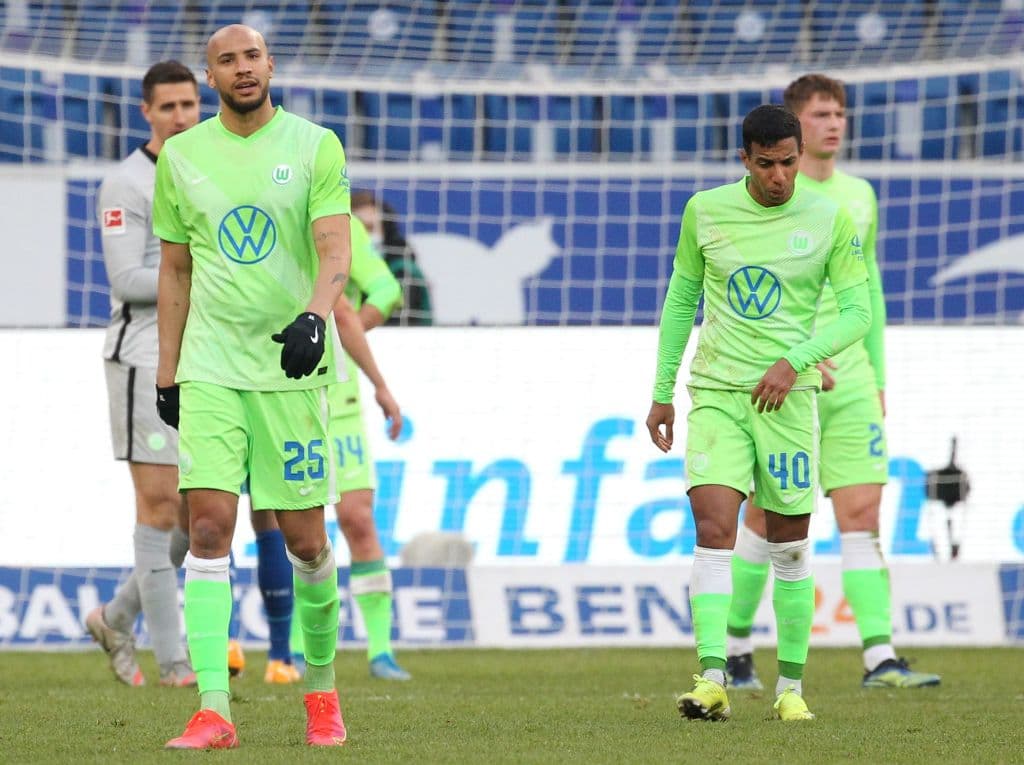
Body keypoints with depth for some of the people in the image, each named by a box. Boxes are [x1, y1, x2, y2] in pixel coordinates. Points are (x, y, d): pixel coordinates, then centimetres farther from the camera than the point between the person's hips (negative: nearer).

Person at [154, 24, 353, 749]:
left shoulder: (315, 146, 0)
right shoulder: (181, 155, 9)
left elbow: (335, 249, -9)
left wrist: (315, 314, -29)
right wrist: (167, 374, 13)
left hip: (292, 364, -2)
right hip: (209, 366, 2)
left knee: (306, 539, 2)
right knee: (208, 527, -11)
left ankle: (321, 686, 24)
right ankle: (214, 710, -13)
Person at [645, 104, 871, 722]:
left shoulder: (830, 220, -1)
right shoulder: (705, 211, 3)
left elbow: (858, 312, 1)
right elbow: (681, 299, 14)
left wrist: (795, 360, -14)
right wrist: (662, 394, 15)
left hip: (787, 393, 0)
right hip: (715, 390, 0)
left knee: (790, 546, 5)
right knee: (714, 528, -15)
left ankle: (791, 687, 17)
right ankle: (713, 681, -22)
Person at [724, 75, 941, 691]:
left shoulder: (859, 195, 14)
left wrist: (878, 378, 18)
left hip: (849, 377, 5)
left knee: (863, 514, -5)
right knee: (767, 518, 2)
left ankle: (881, 658, -10)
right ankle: (735, 648, 17)